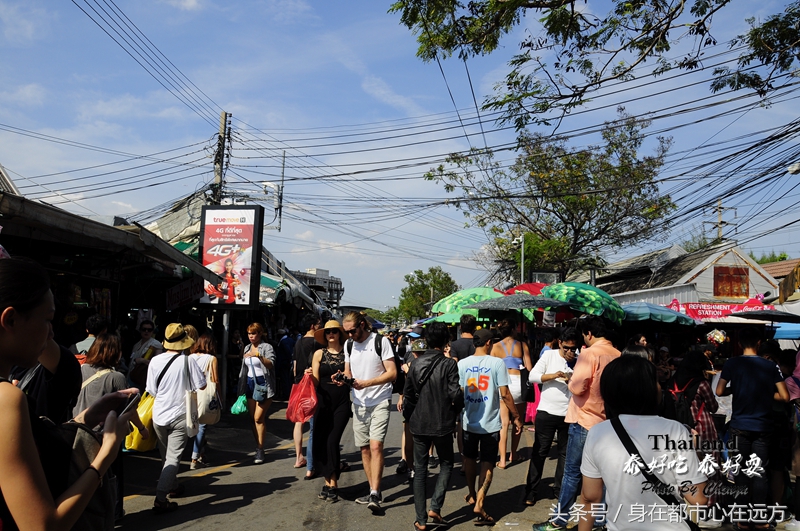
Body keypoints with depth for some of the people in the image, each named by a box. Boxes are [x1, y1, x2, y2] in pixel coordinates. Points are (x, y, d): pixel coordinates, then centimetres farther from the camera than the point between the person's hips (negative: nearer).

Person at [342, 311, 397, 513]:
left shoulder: (381, 341, -10)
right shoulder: (349, 345, 8)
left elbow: (392, 373, -13)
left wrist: (366, 383, -22)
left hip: (380, 402, -6)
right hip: (359, 403, 6)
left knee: (375, 446, -16)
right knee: (364, 448, 8)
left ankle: (375, 494, -10)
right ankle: (374, 491, 19)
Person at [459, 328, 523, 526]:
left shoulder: (462, 363, -4)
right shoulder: (497, 363, -12)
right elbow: (504, 394, -13)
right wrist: (515, 417, -3)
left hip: (469, 421, 3)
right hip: (490, 422, -3)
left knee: (469, 459, 22)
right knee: (487, 463, 6)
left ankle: (472, 495, 37)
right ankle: (479, 503, -5)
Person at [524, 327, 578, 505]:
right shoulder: (549, 355, -1)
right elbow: (532, 376, -6)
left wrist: (573, 381, -18)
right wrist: (553, 375, -19)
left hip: (569, 414, 2)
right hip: (546, 412, -1)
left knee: (566, 453, 11)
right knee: (540, 452, 5)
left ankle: (559, 488, 26)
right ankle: (531, 491, 12)